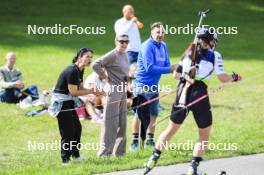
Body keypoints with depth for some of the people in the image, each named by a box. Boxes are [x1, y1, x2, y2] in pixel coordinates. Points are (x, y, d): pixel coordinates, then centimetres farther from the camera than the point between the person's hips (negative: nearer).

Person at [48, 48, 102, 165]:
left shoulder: (80, 70, 7)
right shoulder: (72, 71, -23)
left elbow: (80, 88, 10)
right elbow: (74, 92, -22)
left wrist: (94, 92, -7)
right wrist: (91, 91, -16)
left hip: (69, 102, 10)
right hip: (61, 101, -10)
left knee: (77, 127, 14)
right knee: (68, 131, -8)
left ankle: (75, 154, 27)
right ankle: (65, 159, -1)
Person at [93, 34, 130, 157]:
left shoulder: (125, 55, 13)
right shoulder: (113, 55, -13)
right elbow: (96, 65, -21)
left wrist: (127, 78, 11)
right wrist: (105, 77, -14)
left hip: (123, 90, 9)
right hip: (113, 90, -9)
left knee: (122, 122, 11)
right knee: (111, 121, -6)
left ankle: (119, 151, 19)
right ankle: (105, 151, 0)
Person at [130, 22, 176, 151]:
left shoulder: (163, 46, 9)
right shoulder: (147, 46, -16)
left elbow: (166, 65, 11)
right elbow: (149, 68, -23)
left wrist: (173, 68, -13)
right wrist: (169, 69, -23)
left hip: (154, 86, 8)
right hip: (142, 85, -8)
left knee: (153, 114, 13)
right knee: (139, 114, -4)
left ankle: (150, 141, 22)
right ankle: (134, 141, 4)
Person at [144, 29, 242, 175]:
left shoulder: (188, 53, 15)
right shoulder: (214, 56, 4)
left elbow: (176, 75, 19)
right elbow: (223, 78, 0)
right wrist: (234, 78, 19)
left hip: (183, 92, 4)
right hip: (200, 94, -4)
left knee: (171, 129, 18)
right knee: (204, 135, 11)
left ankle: (154, 159, 13)